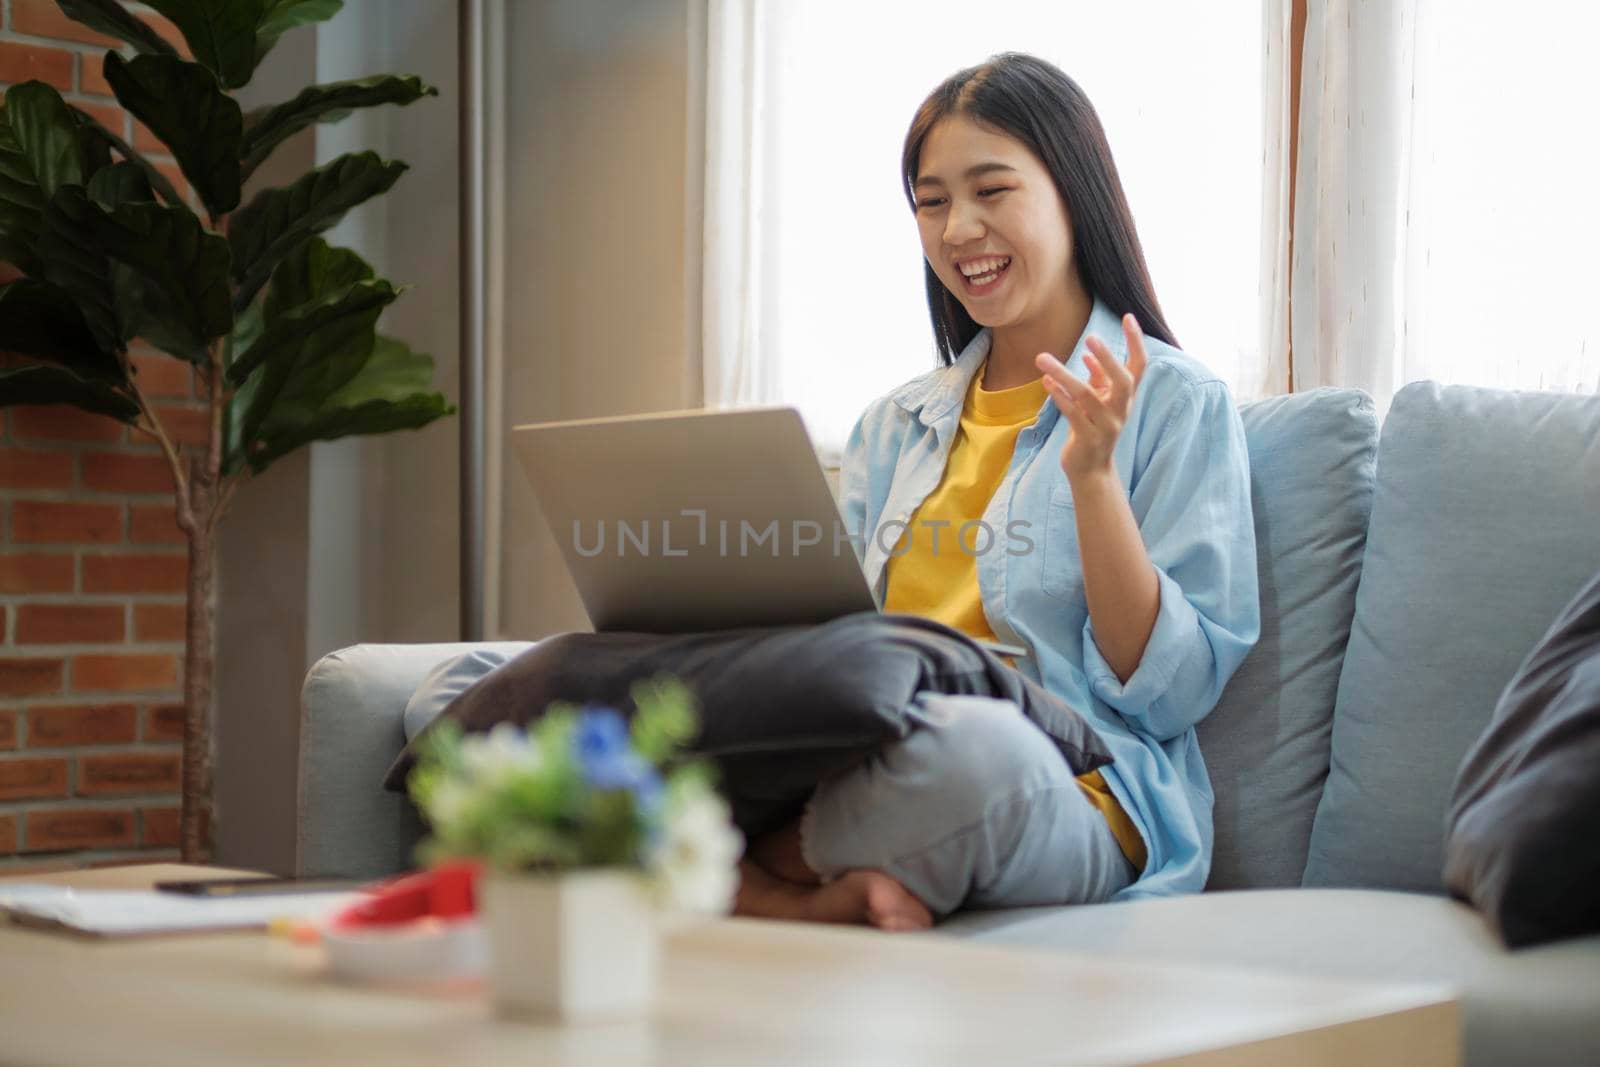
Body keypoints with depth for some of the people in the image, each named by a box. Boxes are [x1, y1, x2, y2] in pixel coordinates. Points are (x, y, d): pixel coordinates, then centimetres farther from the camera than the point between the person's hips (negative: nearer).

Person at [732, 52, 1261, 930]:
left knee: (965, 744, -41)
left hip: (1073, 796, -4)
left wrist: (1093, 475, -11)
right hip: (871, 761, 4)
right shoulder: (894, 427, 23)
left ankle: (755, 881, -19)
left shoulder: (1175, 403, 6)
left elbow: (1172, 693, -2)